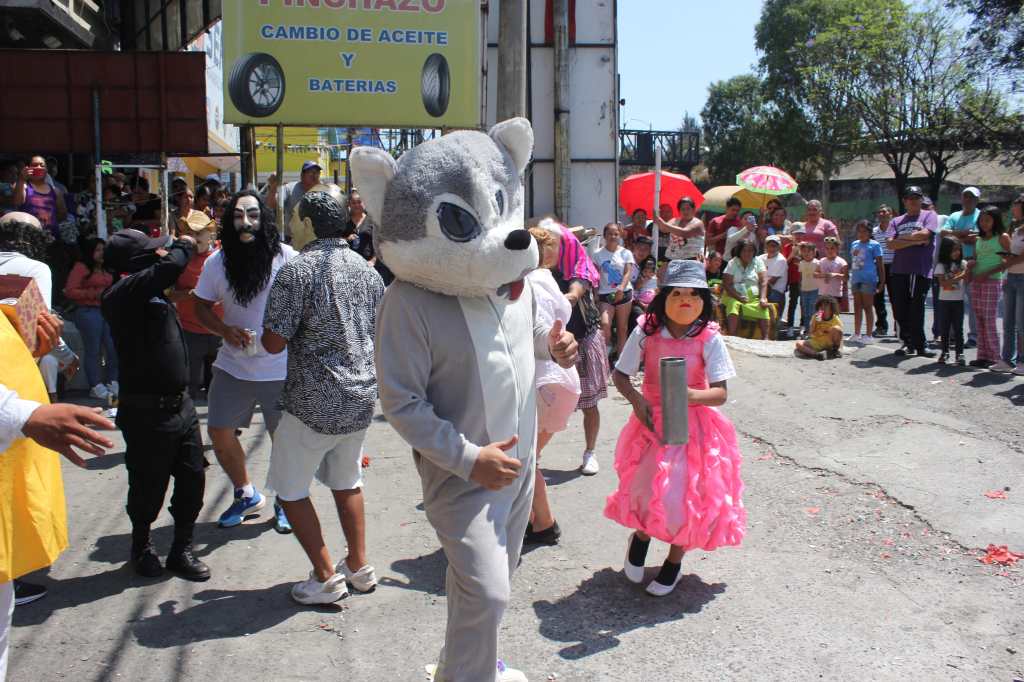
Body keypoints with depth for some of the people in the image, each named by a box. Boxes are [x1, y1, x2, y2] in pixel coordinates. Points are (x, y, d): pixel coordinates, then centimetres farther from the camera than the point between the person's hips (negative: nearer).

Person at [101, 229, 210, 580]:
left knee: (193, 478, 13)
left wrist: (186, 244, 12)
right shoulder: (123, 294, -20)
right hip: (147, 410, -8)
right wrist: (185, 244, -14)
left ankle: (182, 550, 28)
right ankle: (141, 547, 34)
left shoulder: (148, 291, 8)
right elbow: (170, 266, -34)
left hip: (179, 403, 8)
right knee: (149, 487, 9)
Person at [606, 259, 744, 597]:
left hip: (693, 426, 0)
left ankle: (674, 561, 28)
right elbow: (620, 375, 0)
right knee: (648, 486, -6)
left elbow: (720, 393, -13)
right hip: (652, 421, 1)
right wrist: (636, 399, -19)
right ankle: (641, 536, 31)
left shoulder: (709, 339, -12)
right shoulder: (647, 332, -8)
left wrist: (691, 395, -33)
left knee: (686, 494, 1)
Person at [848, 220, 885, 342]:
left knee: (867, 307, -1)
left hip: (868, 279, -6)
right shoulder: (854, 244, 13)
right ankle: (856, 334, 20)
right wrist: (850, 276, 18)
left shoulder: (874, 245, -4)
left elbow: (880, 264, -4)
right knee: (857, 307, 12)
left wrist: (882, 282, -8)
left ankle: (868, 335, 5)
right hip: (855, 278, 6)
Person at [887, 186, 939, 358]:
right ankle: (909, 343, 16)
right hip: (900, 270, 4)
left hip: (921, 271, -4)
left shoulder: (929, 216, 7)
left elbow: (924, 234, -11)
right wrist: (914, 241, -8)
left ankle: (918, 345, 8)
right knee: (899, 309, 3)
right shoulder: (896, 221, 16)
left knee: (916, 310, -3)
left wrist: (902, 237, 0)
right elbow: (891, 244, 1)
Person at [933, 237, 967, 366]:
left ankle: (959, 353, 5)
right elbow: (943, 283, -15)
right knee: (944, 328, 6)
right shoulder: (941, 266, -4)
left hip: (958, 301, 1)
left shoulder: (962, 264, 3)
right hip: (944, 301, -1)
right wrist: (959, 277, -24)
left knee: (958, 328, 2)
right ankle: (945, 352, 16)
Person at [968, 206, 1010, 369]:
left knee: (989, 320, -9)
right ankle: (983, 356, 10)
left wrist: (988, 273, -16)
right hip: (976, 281, 6)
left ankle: (995, 358, -5)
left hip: (993, 281, -6)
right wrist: (971, 263, 0)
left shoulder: (1002, 237, -2)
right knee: (980, 320, 6)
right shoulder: (979, 238, 16)